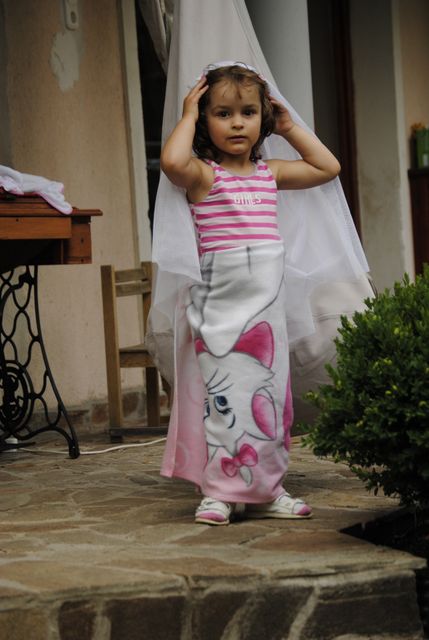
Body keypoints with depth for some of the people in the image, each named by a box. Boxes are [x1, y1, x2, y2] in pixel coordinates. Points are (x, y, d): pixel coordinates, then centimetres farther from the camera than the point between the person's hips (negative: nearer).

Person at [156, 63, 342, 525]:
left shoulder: (269, 174, 14)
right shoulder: (203, 175, -3)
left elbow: (328, 168, 22)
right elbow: (172, 161, -26)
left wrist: (290, 128, 17)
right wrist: (187, 116, -11)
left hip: (268, 303, 6)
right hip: (220, 301, -5)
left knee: (270, 391, 8)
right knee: (223, 393, -7)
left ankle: (265, 490, 17)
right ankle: (217, 491, 2)